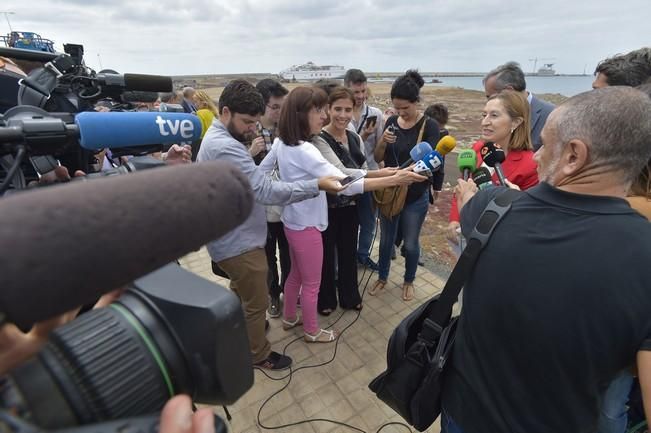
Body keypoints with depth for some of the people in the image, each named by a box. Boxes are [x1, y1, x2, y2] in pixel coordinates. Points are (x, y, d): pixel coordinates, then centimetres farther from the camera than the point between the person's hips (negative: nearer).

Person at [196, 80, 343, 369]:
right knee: (256, 302, 10)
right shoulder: (225, 147, -28)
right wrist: (317, 185, -31)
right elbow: (266, 191, -33)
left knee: (240, 291, 31)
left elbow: (253, 178, 12)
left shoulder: (215, 138, 8)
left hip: (231, 237, 11)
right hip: (239, 242, -10)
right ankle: (259, 355, 33)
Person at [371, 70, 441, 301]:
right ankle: (382, 277, 39)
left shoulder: (429, 126, -12)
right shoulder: (391, 122, -1)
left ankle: (409, 281, 37)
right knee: (386, 239, 17)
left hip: (416, 196, -3)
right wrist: (382, 142, -19)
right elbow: (378, 158, 0)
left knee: (410, 243, 12)